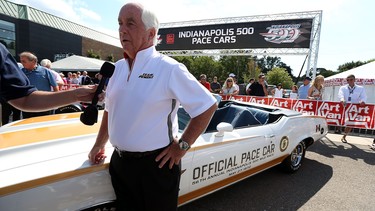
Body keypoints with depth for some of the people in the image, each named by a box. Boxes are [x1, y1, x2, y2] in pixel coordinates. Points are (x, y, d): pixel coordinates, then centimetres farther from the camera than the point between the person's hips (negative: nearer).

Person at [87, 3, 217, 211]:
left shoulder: (169, 68, -15)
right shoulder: (117, 68, 6)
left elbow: (208, 105, -13)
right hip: (119, 162, 6)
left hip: (155, 165, -5)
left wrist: (182, 146, -12)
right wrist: (99, 145, 17)